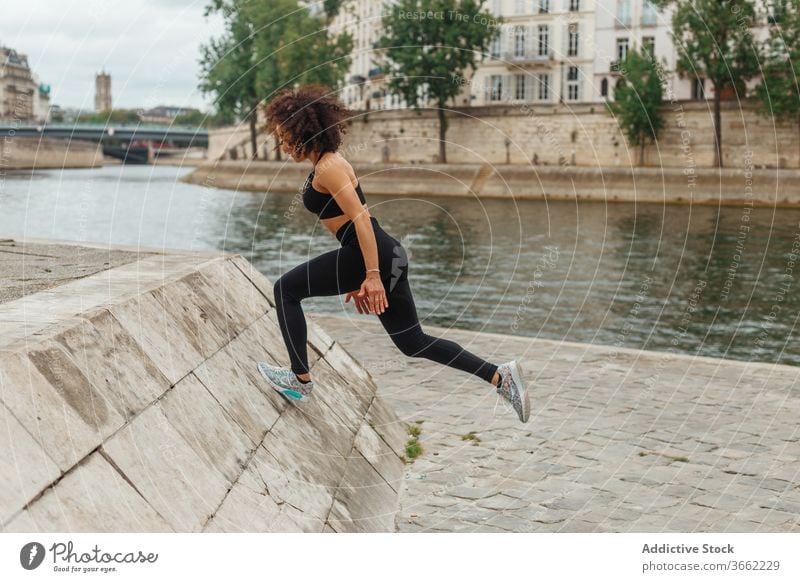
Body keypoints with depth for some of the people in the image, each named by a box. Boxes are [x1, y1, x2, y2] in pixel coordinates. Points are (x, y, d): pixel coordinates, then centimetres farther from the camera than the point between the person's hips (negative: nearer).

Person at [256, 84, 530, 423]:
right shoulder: (324, 165, 21)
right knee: (412, 342, 13)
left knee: (286, 289, 2)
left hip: (377, 256, -10)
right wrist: (356, 279, 26)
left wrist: (372, 276, -25)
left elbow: (361, 218, -20)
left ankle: (301, 380, 7)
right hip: (387, 255, 10)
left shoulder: (328, 167, -10)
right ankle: (500, 377, 12)